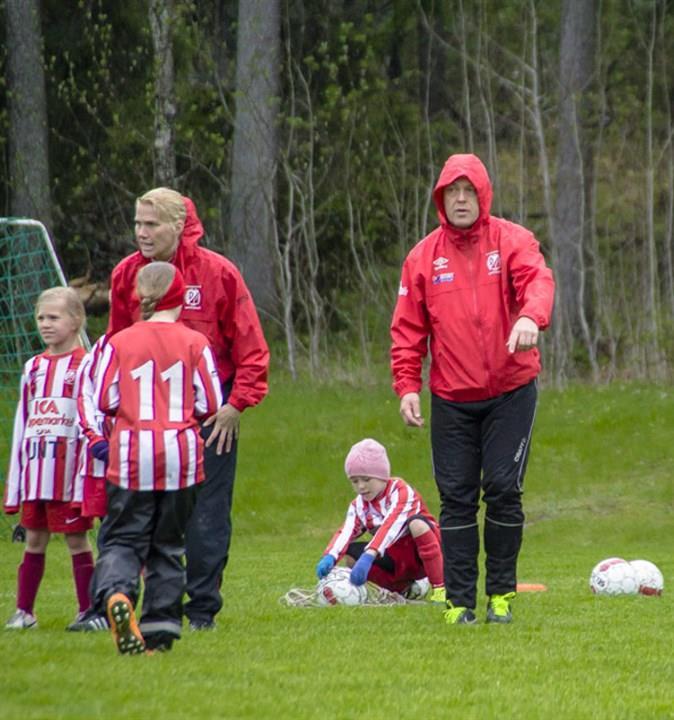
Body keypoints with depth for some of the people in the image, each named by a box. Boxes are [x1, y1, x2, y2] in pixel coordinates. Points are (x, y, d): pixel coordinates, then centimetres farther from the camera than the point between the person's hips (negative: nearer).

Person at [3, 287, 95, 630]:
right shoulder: (34, 367, 14)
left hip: (69, 470, -5)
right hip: (35, 470, 6)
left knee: (76, 538, 0)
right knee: (34, 539, 9)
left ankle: (88, 610, 6)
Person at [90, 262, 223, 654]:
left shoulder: (120, 343, 0)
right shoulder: (194, 343, -1)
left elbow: (104, 400, -1)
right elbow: (210, 404, 1)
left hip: (131, 452, 0)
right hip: (180, 451, 0)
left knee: (123, 538, 3)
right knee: (168, 543, 12)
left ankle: (116, 593, -27)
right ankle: (162, 624, 8)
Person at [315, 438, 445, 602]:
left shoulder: (401, 491, -17)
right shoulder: (359, 506, 3)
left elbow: (391, 525, -35)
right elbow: (346, 533, -16)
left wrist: (368, 556, -49)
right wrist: (329, 558, -38)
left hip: (418, 554, -6)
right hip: (395, 562, 6)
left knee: (417, 523, -35)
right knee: (350, 553, -11)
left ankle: (439, 588, -32)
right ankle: (402, 588, -1)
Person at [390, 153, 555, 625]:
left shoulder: (512, 241, 0)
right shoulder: (423, 257, 6)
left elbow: (538, 279, -20)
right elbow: (408, 329, 7)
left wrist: (531, 318, -42)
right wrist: (407, 386, -5)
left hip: (511, 391, -2)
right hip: (452, 398, 2)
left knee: (504, 489, -5)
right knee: (457, 496, 0)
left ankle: (502, 593, 6)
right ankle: (459, 599, 4)